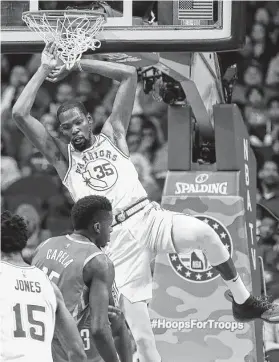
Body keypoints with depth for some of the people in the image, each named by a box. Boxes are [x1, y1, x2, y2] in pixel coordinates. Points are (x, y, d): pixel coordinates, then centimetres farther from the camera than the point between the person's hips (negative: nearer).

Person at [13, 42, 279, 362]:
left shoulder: (112, 134, 16)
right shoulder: (61, 156, 12)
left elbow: (129, 74, 9)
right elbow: (19, 115, 1)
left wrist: (78, 64, 8)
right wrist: (45, 69, 6)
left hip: (147, 216, 1)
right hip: (116, 236, -1)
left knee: (205, 233, -27)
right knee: (138, 330, -7)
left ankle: (243, 302, -12)